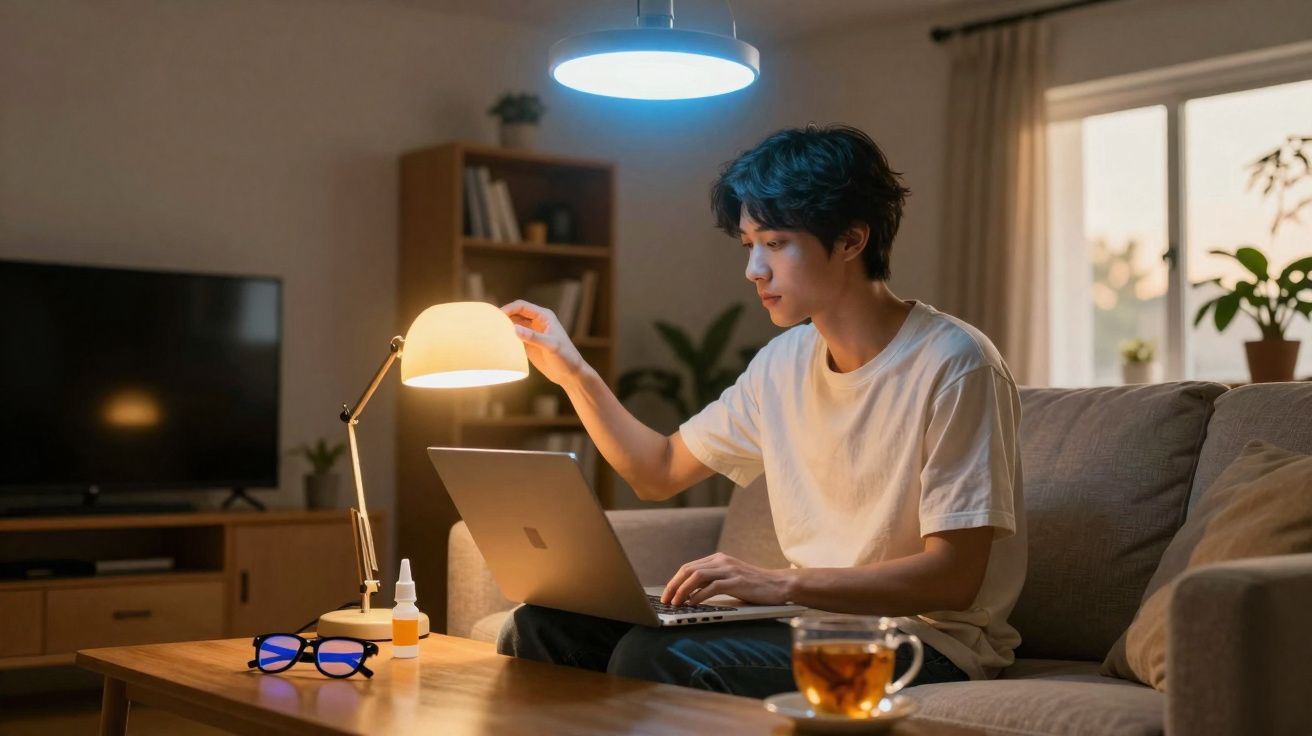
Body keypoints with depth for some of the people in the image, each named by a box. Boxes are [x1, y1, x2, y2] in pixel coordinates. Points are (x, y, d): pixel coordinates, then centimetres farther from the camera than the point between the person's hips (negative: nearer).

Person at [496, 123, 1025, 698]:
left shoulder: (952, 366, -15)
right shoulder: (785, 361, 8)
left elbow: (954, 577, -19)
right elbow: (660, 473, 17)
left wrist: (782, 584, -26)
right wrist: (573, 374, 4)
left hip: (927, 642, -7)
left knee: (658, 658, -29)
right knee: (545, 625, -6)